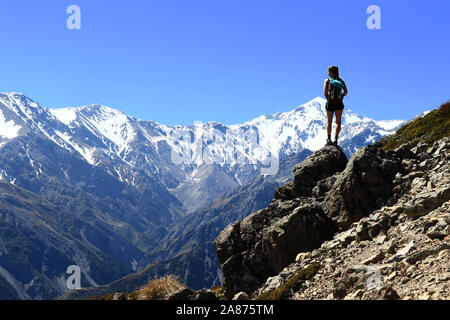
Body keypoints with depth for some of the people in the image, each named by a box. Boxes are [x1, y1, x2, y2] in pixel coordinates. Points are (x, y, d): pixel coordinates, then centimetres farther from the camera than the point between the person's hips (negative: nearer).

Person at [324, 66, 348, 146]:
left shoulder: (327, 80, -1)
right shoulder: (341, 80, 6)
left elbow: (325, 93, -8)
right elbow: (346, 91, 0)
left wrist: (328, 100, 3)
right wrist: (340, 98, 6)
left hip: (330, 103, -1)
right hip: (339, 104, 1)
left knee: (329, 122, 8)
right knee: (338, 122, 5)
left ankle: (329, 138, -4)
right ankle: (336, 138, -5)